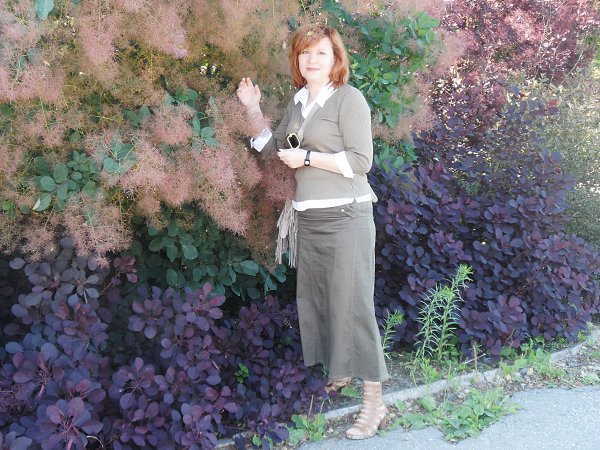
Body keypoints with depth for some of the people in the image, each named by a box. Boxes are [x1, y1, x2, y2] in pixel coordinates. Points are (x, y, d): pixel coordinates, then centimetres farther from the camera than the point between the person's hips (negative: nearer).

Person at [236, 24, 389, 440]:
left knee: (351, 304, -6)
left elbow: (361, 161, -14)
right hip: (310, 217, 8)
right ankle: (341, 371, 33)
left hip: (345, 217, -7)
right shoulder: (299, 102, 12)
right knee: (315, 298, 14)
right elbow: (275, 147, 21)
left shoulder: (349, 98, -8)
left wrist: (307, 157, -13)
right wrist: (253, 109, 11)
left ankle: (374, 401, 1)